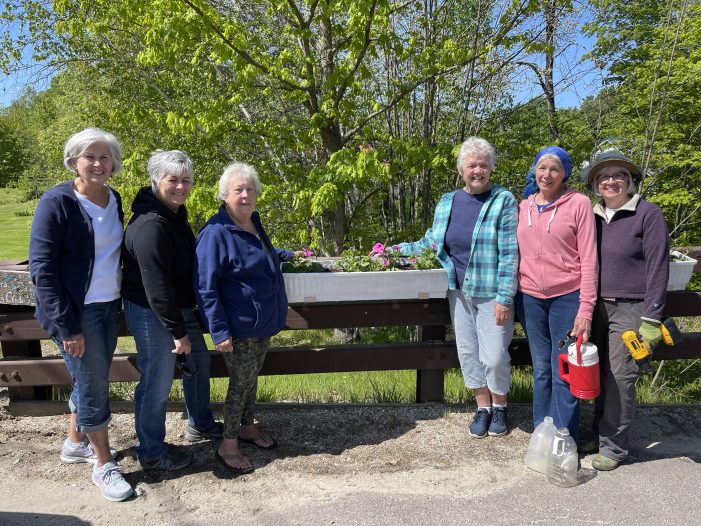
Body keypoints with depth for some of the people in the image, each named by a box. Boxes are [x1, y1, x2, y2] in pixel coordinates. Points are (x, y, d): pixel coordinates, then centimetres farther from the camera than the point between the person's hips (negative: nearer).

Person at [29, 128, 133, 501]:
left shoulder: (114, 199, 5)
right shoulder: (57, 201, -14)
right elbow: (41, 268, -15)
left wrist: (120, 300, 9)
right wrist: (67, 327, -17)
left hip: (109, 306, 6)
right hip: (76, 312, -6)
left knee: (90, 380, 19)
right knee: (94, 386, 3)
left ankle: (75, 443, 41)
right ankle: (104, 466, 20)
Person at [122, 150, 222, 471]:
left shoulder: (175, 215, 7)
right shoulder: (150, 226, -25)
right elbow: (156, 286, -27)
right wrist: (178, 331, -22)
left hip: (179, 308, 10)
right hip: (152, 314, -10)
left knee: (198, 361, 22)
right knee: (157, 384, 3)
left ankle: (199, 424, 43)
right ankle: (151, 454, 23)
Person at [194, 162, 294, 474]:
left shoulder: (254, 224, 7)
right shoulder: (215, 233, -21)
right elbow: (205, 287, -22)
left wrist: (284, 255, 26)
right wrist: (219, 331, -23)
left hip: (263, 323, 8)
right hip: (238, 328, -8)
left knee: (252, 377, 20)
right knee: (240, 383, 3)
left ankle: (247, 427, 38)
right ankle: (228, 445, 20)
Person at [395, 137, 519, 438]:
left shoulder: (503, 201, -8)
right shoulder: (447, 202, 7)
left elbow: (509, 253, -13)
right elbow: (431, 241, 19)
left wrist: (504, 298, -17)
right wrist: (400, 249, 12)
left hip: (491, 293, -4)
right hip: (459, 291, 5)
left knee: (494, 356, -1)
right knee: (468, 352, 11)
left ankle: (499, 407, 27)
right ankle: (482, 407, 31)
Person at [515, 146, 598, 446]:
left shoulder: (578, 203, -4)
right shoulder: (524, 206, 9)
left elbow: (588, 259, -7)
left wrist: (586, 308, -12)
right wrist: (511, 295, 7)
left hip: (567, 297, -4)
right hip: (529, 297, 4)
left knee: (564, 373, 0)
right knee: (541, 370, 13)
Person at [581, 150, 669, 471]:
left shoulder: (648, 214, -5)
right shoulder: (593, 217, 9)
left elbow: (657, 267, -9)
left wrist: (651, 319, -12)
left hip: (630, 309, -4)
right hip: (598, 307, 5)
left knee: (620, 377, -3)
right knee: (601, 374, 10)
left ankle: (613, 446, 11)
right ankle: (600, 432, 27)